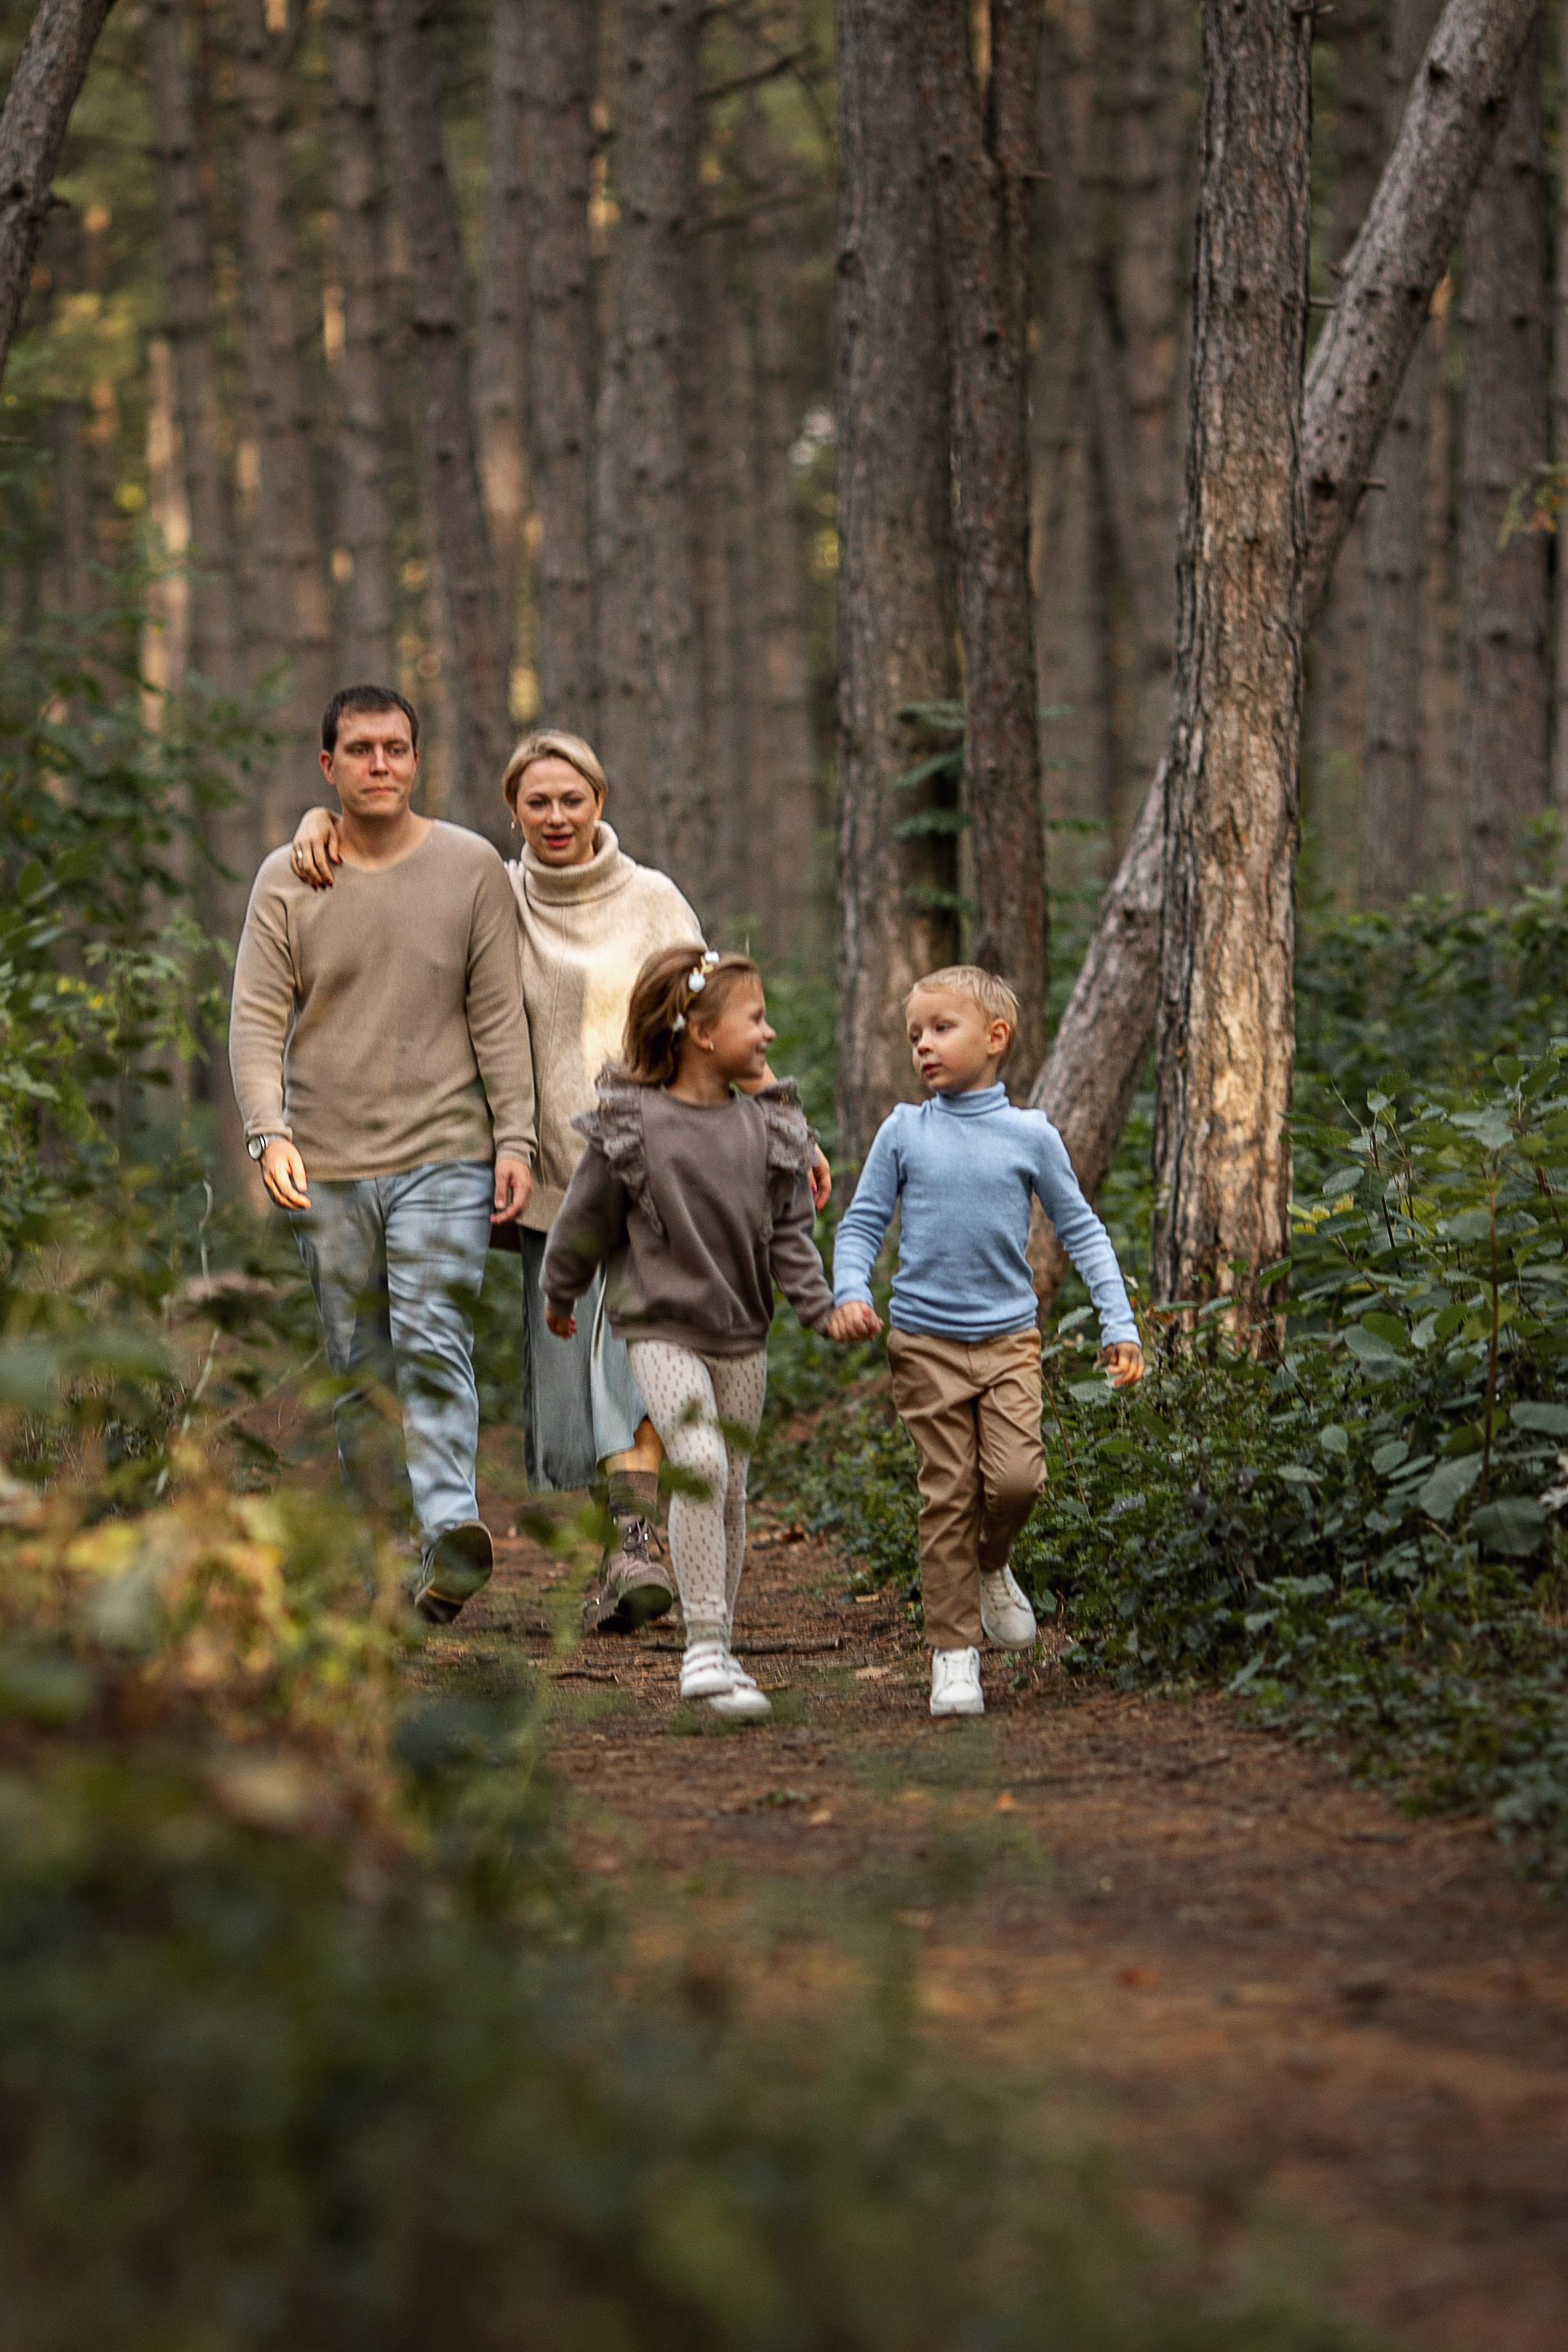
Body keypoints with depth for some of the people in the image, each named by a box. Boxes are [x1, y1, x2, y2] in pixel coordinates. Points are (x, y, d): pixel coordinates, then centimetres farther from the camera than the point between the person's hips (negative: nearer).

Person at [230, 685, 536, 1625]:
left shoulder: (470, 867, 3)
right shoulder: (286, 880, 5)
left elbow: (500, 1015, 3)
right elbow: (258, 1020, 1)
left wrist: (516, 1139, -5)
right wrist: (270, 1132, -14)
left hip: (443, 1157, -2)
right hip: (326, 1165, 2)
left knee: (435, 1347, -17)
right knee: (356, 1367, 5)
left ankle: (451, 1530, -30)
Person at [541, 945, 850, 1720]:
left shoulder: (767, 1127, 1)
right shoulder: (632, 1125, -10)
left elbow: (789, 1233, 4)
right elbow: (586, 1217, 2)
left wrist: (821, 1308, -8)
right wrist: (560, 1295, 13)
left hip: (742, 1334, 5)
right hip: (661, 1326, -5)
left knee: (730, 1489, 10)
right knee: (698, 1462, -22)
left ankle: (720, 1652, 23)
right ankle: (703, 1648, -21)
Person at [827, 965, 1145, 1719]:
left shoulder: (1031, 1136, 3)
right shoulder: (904, 1133, 3)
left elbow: (1081, 1231, 9)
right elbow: (862, 1223, 8)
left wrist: (1119, 1324, 3)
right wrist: (849, 1291, -11)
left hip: (1009, 1338, 0)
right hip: (926, 1342, 0)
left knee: (1017, 1478, -16)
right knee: (948, 1495, -2)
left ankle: (992, 1566, 17)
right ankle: (953, 1655, 6)